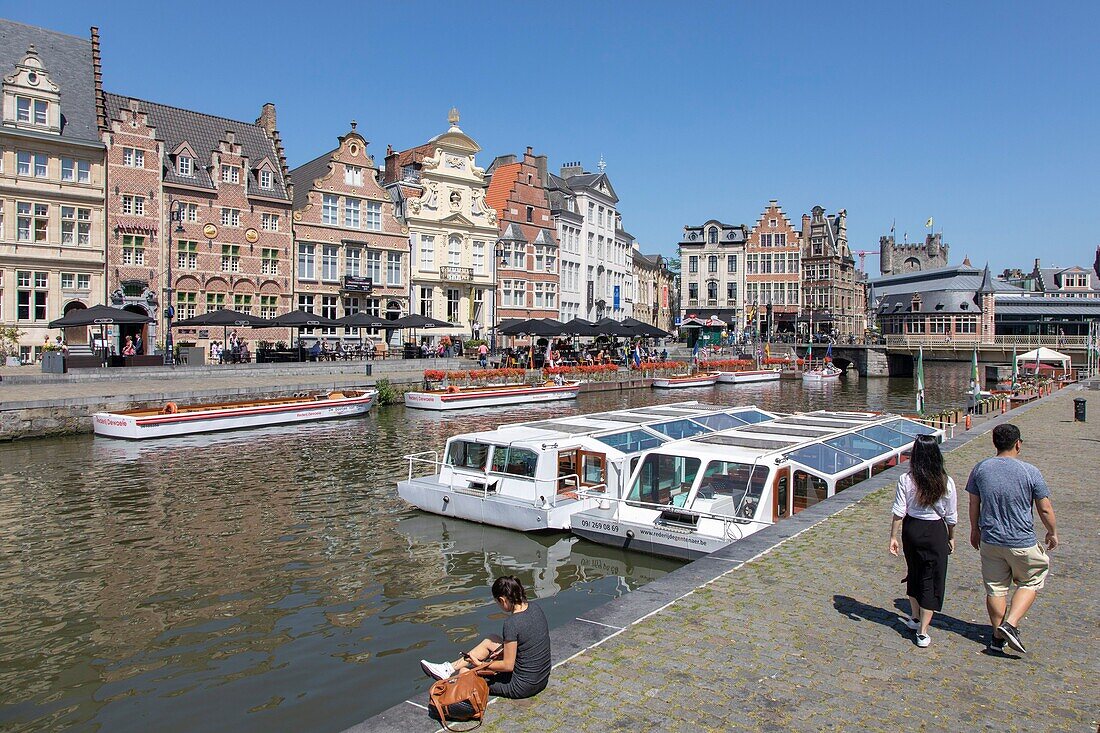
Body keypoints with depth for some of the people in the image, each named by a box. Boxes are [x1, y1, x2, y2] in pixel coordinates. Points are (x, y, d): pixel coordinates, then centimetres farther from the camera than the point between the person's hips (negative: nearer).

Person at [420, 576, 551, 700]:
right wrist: (505, 650, 12)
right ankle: (450, 667, 27)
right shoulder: (534, 608, -3)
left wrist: (480, 664, -6)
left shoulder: (512, 623, -26)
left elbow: (508, 666, -19)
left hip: (523, 686, -8)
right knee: (491, 640, 19)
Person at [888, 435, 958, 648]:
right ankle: (922, 632, 9)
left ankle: (916, 618, 38)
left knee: (914, 574, 21)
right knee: (931, 581, 7)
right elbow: (951, 516, -1)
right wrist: (951, 537, 14)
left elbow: (899, 512, -11)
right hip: (936, 532, -1)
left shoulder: (906, 480, -12)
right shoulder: (946, 483, -10)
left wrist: (893, 537, -1)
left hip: (911, 529, 1)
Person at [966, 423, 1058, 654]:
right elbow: (1045, 509, -5)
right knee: (1031, 581, 18)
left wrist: (975, 530, 19)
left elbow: (974, 504, 5)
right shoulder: (1030, 472, -13)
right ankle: (1010, 625, 4)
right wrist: (1053, 532, 13)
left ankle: (998, 636, 24)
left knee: (995, 588, 14)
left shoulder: (980, 469, -4)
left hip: (990, 540, 3)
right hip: (1022, 542, -3)